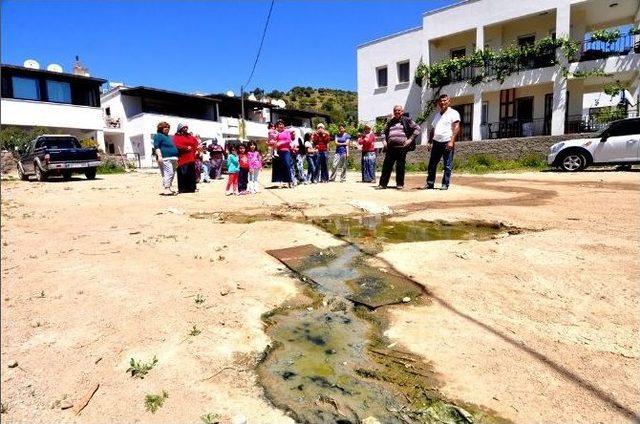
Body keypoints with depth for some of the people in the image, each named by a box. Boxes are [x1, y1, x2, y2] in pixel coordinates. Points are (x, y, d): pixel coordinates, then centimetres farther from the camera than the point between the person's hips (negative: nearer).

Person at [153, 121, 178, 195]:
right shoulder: (158, 136, 1)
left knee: (172, 173, 8)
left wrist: (176, 158, 28)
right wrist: (159, 156, -21)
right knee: (168, 173, -18)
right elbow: (156, 147, -9)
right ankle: (167, 189, -21)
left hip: (173, 158, 9)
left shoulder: (168, 136, 28)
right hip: (165, 158, -9)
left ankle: (169, 188, 14)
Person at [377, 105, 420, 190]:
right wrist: (384, 141, 15)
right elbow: (385, 132, 32)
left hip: (402, 147, -3)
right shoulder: (390, 122, 20)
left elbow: (417, 128, 5)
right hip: (390, 147, 4)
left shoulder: (406, 120, 8)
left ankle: (400, 184, 10)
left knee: (400, 166, -1)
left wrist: (410, 139, -3)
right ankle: (383, 183, 4)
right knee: (387, 165, -1)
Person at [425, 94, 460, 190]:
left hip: (447, 143, -6)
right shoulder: (437, 115, 21)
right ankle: (430, 183, 10)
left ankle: (445, 184, 3)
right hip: (436, 142, 6)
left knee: (447, 166, -2)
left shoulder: (453, 113, 1)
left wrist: (452, 141, -18)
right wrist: (430, 142, 15)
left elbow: (456, 128, -8)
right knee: (432, 164, 4)